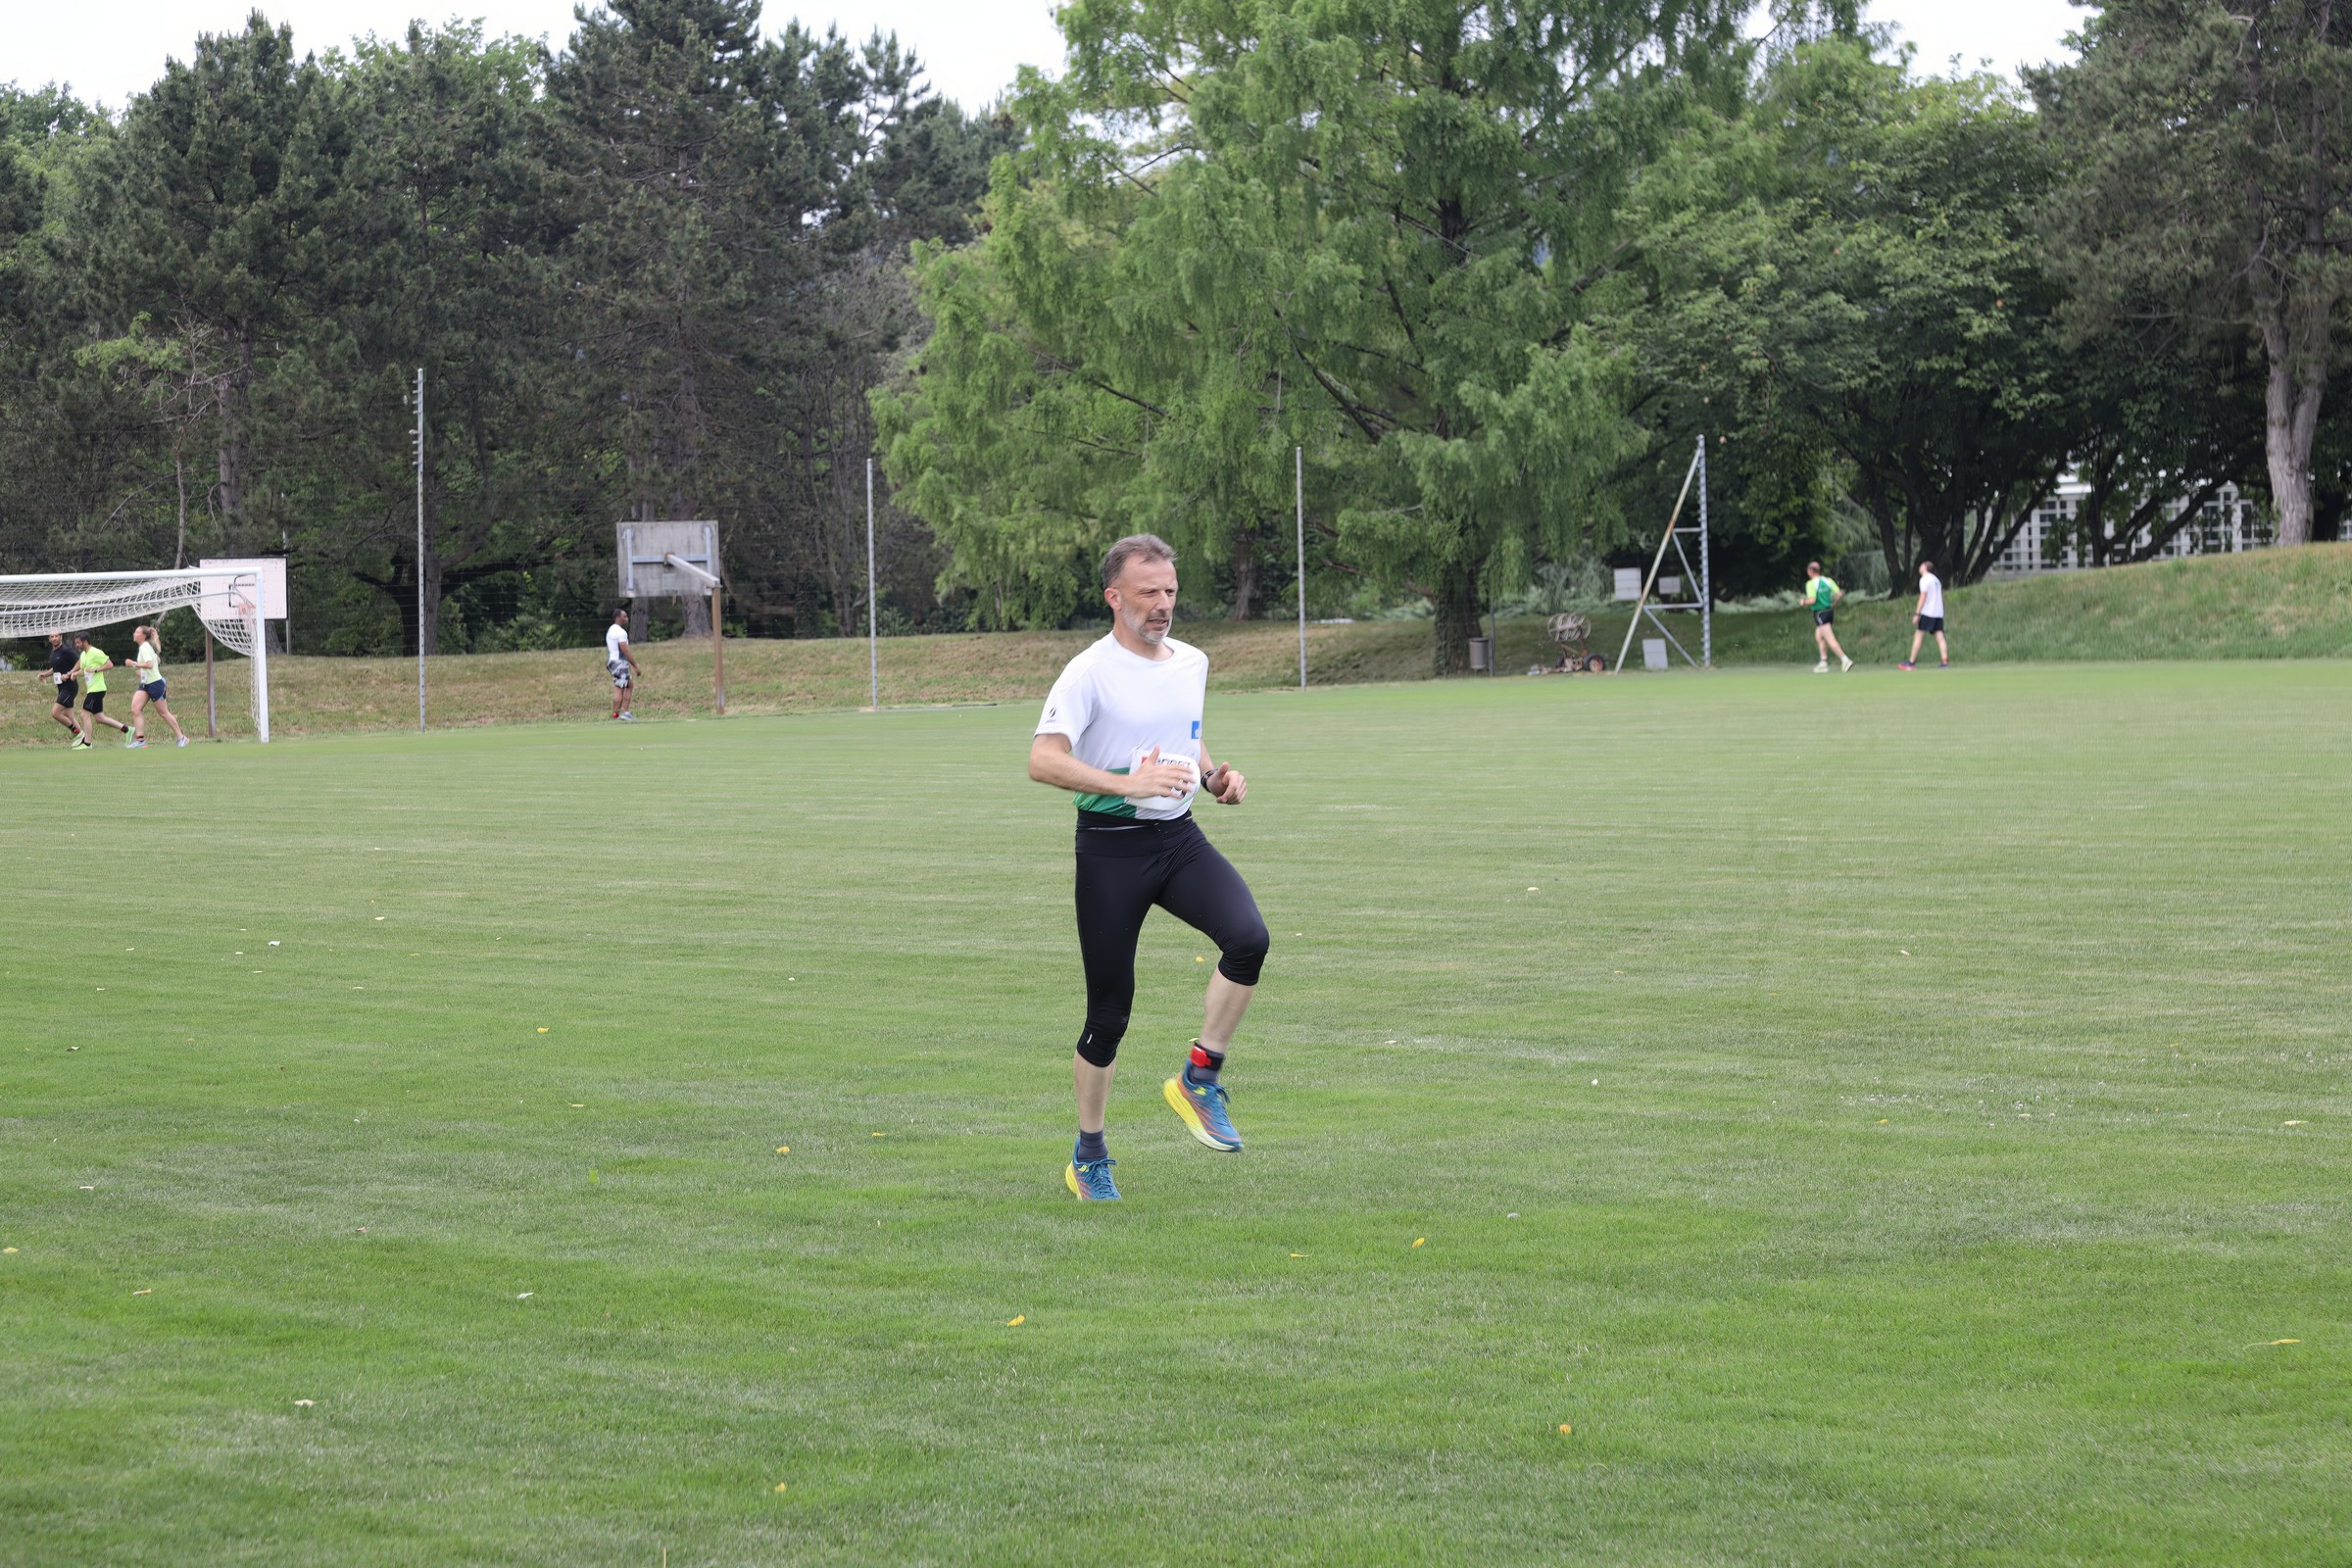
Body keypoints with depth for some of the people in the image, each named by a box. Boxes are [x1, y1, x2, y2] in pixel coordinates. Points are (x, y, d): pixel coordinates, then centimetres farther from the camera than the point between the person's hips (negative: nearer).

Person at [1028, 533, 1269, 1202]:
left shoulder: (1191, 662, 10)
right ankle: (1089, 1159, 18)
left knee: (1248, 938, -22)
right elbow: (1043, 759, -22)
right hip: (1111, 846, -5)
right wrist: (1128, 783, -32)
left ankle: (1198, 1081, -5)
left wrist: (1216, 775, 6)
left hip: (1180, 837, 5)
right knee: (1109, 1011, 0)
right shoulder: (1090, 672, -11)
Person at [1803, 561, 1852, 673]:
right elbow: (1840, 594, 0)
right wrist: (1834, 603, 18)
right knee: (1819, 638, 19)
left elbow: (1812, 600, -21)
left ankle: (1845, 660, -20)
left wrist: (1804, 601, -1)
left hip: (1820, 613, -8)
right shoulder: (1828, 580, 6)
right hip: (1829, 611, 8)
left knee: (1830, 640, -10)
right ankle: (1823, 664, 20)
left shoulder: (1811, 583, -12)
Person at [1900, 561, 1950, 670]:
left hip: (1927, 612, -7)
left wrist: (1917, 614, -14)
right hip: (1939, 613, 7)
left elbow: (1923, 597, -14)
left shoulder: (1925, 579, -6)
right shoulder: (1936, 580, 19)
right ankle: (1945, 663, -11)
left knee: (1918, 636, -2)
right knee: (1940, 637, 0)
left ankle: (1911, 662, -2)